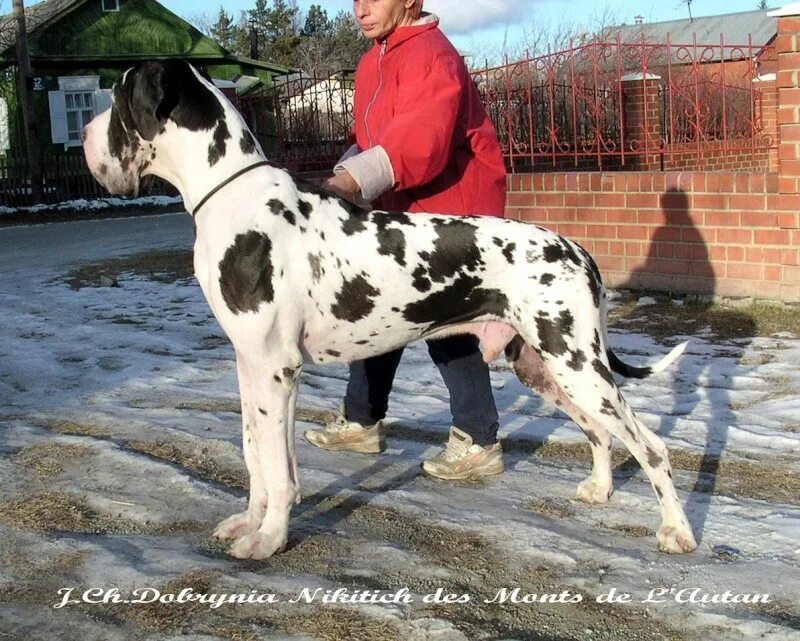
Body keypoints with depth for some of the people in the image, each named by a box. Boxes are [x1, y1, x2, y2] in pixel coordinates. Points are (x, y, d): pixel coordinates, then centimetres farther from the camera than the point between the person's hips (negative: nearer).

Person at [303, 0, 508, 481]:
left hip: (449, 210, -10)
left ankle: (479, 444, 0)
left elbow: (419, 140, -33)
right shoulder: (375, 62, 15)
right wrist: (341, 178, -3)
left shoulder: (430, 56, -18)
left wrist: (352, 182, -42)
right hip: (405, 213, 10)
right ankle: (363, 422, 25)